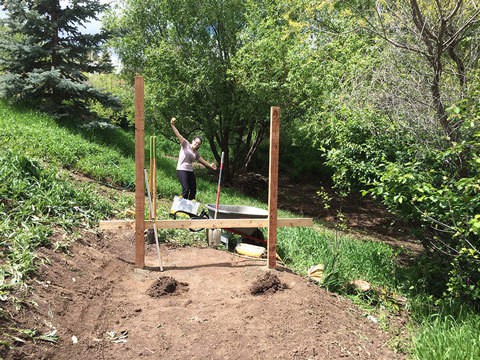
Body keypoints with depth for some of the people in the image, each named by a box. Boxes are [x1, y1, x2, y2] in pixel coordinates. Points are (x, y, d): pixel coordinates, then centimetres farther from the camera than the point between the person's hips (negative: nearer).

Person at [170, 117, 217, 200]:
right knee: (186, 189, -16)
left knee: (193, 190, 6)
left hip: (190, 171, 7)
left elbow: (201, 160, 28)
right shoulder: (186, 144, -1)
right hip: (182, 170, -7)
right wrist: (172, 125, -21)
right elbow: (178, 135, -11)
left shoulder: (196, 153, 15)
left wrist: (210, 165, 34)